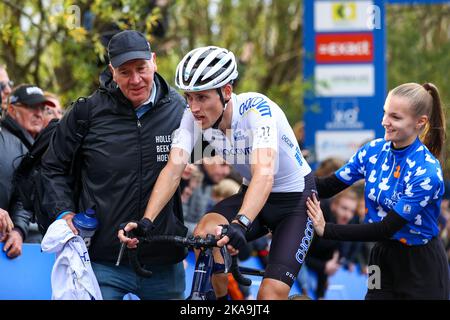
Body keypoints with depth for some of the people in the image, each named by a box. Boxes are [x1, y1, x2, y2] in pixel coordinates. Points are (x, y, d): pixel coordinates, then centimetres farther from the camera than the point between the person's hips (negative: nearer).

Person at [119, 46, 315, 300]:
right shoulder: (194, 116, -16)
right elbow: (174, 168, -24)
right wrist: (146, 222, -39)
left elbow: (264, 173, -45)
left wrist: (240, 224, -61)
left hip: (295, 200, -5)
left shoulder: (257, 109, -31)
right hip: (252, 193, 5)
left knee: (271, 294, -18)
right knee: (203, 234, -25)